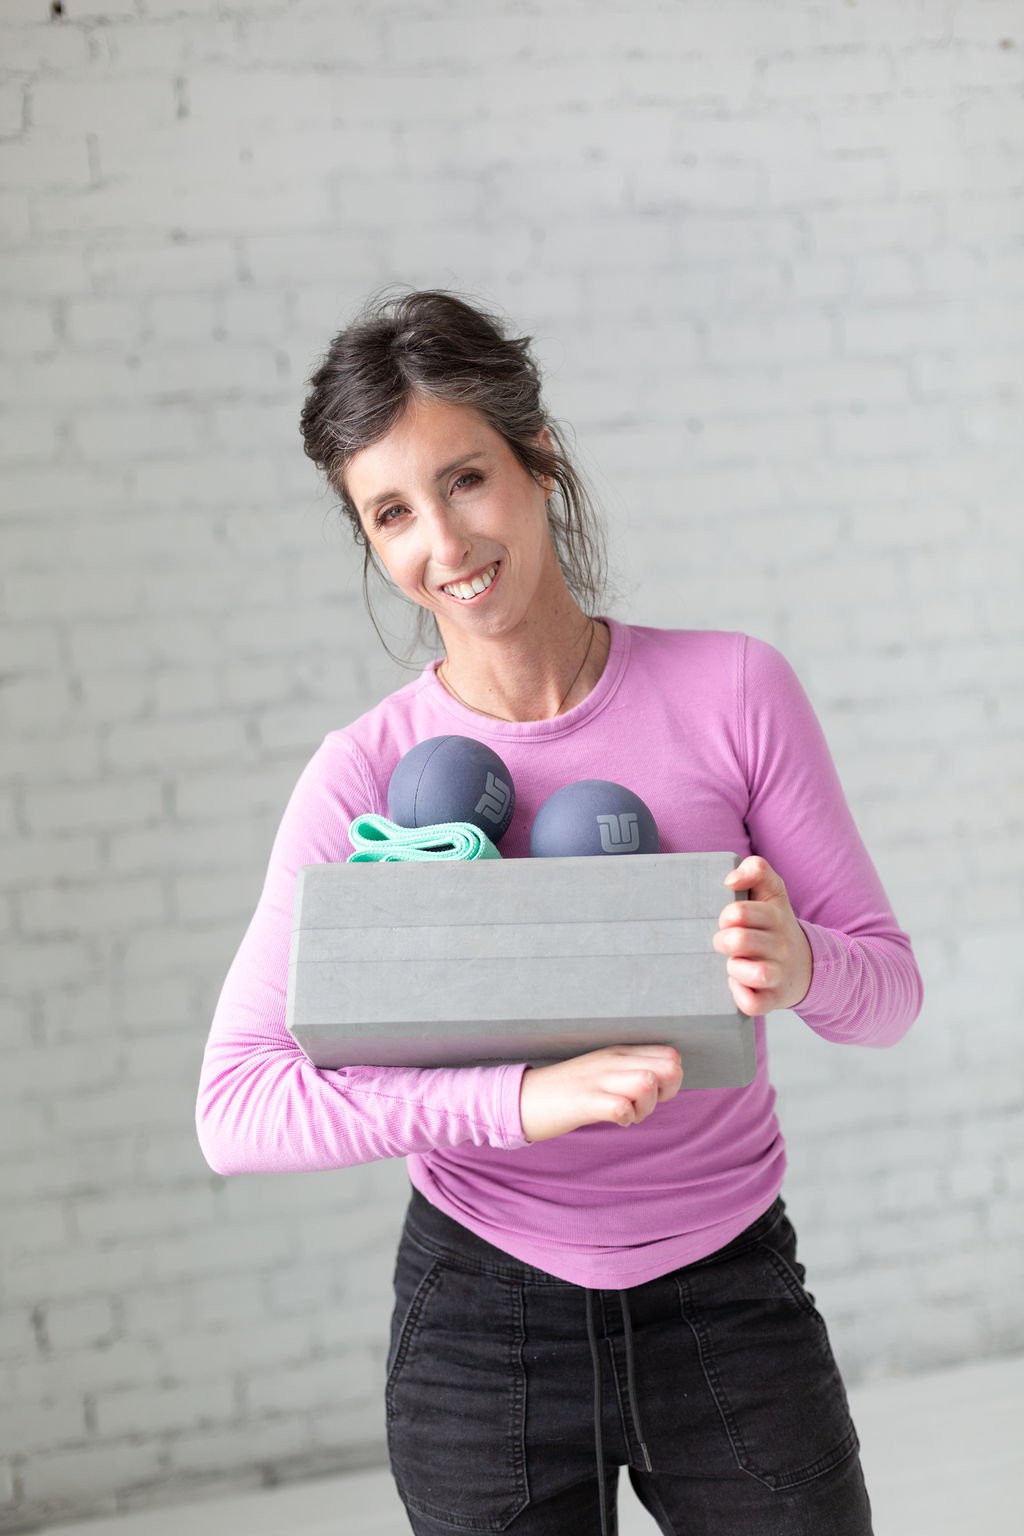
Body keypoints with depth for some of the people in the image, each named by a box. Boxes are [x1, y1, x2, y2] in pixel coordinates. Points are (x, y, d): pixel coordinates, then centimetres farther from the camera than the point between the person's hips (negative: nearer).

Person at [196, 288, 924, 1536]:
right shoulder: (365, 774, -11)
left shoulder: (733, 689, -9)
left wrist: (801, 963, -28)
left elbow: (889, 985, -4)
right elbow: (234, 1107, -18)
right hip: (483, 1317, 0)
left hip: (730, 1292, 1)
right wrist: (522, 1098, -31)